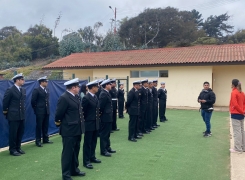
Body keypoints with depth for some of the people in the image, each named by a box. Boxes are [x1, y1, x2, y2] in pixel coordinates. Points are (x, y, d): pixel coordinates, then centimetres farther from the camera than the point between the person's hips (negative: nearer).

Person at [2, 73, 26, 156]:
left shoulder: (23, 90, 9)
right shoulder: (10, 90, -12)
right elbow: (5, 102, -6)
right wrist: (5, 111, 2)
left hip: (22, 115, 7)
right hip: (13, 116, -7)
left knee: (20, 132, 13)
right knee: (13, 133, 2)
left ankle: (18, 148, 26)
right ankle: (12, 149, 14)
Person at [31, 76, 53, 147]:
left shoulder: (47, 90, 11)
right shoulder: (36, 90, -9)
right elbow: (33, 101, -9)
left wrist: (47, 108, 11)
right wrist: (36, 110, -3)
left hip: (46, 111, 6)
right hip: (40, 112, -6)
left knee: (46, 126, 12)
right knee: (39, 126, 1)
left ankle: (45, 139, 23)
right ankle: (38, 141, 9)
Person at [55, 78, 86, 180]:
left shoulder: (76, 96, 9)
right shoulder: (64, 98, -19)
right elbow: (58, 114, -16)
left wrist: (80, 125, 12)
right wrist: (58, 123, 0)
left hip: (77, 129, 9)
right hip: (69, 130, -9)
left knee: (75, 151, 19)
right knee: (68, 152, 4)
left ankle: (74, 170, 34)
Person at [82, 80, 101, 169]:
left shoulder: (95, 97, 10)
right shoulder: (86, 98, -16)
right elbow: (83, 111, -14)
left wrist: (98, 118, 11)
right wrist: (86, 120, -8)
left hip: (96, 123, 8)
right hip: (89, 124, -8)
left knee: (94, 142, 17)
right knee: (87, 143, 1)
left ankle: (92, 157, 30)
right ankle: (86, 161, 9)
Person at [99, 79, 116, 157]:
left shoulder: (106, 93, 12)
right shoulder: (104, 94, -19)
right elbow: (101, 106, -22)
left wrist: (110, 114, 12)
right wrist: (101, 113, -13)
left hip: (108, 117, 10)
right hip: (105, 117, -10)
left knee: (107, 133, 18)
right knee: (104, 134, -1)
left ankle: (107, 148, 29)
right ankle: (103, 150, 8)